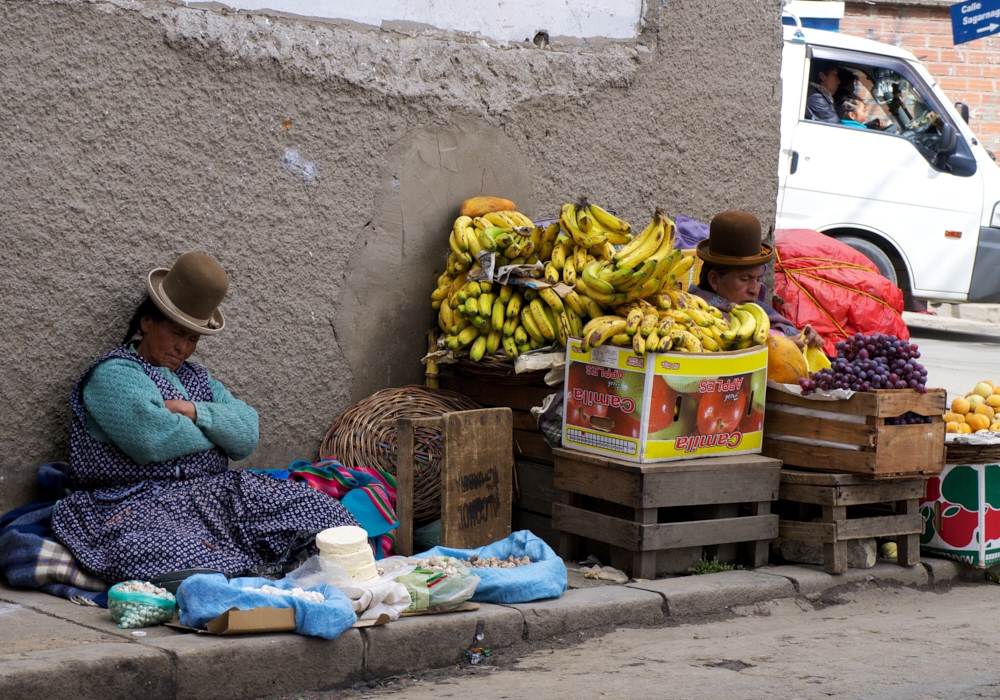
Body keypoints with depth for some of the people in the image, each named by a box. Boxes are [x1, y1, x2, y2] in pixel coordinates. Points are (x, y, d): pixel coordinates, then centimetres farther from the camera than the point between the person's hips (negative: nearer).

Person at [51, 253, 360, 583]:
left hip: (212, 492, 7)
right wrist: (215, 431, 3)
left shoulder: (198, 378, 26)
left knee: (312, 507, -13)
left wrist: (196, 412, -7)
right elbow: (151, 440, -16)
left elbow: (248, 435, 11)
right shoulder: (113, 374, 1)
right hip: (139, 503, -7)